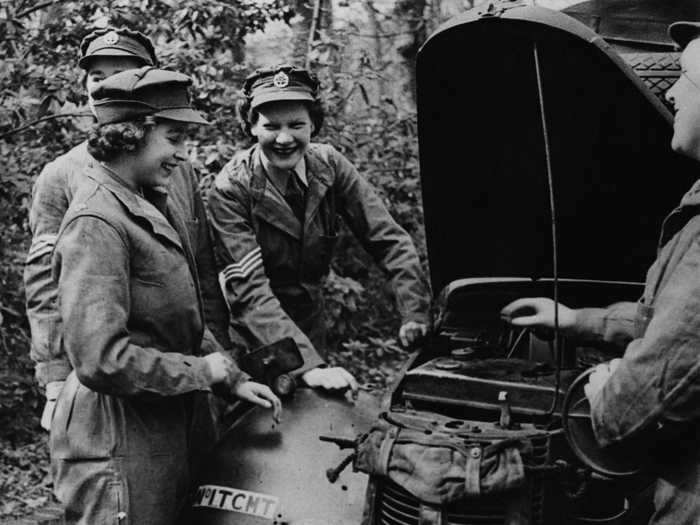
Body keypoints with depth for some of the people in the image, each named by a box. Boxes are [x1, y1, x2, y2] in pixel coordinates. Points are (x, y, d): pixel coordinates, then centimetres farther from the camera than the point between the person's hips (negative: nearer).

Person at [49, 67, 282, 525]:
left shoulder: (159, 208, 10)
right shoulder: (97, 223, -20)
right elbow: (102, 359, -26)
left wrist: (233, 378, 6)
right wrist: (206, 369, -16)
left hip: (164, 426, 9)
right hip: (120, 439, -9)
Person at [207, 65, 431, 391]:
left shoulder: (328, 165, -11)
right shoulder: (230, 190, -23)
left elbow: (389, 240, -13)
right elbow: (250, 290, -31)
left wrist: (416, 316, -27)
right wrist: (308, 365, -43)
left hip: (311, 318, 4)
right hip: (253, 334, -4)